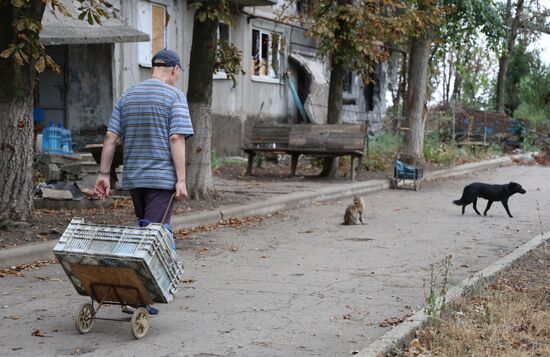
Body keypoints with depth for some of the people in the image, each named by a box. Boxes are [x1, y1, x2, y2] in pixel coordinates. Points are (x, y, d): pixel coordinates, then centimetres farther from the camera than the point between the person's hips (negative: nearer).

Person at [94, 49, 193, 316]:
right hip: (163, 178, -6)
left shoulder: (127, 96, 12)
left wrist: (103, 174, 7)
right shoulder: (174, 96, -5)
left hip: (133, 178, 6)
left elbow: (110, 137, 6)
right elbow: (177, 139, -14)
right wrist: (181, 180, -15)